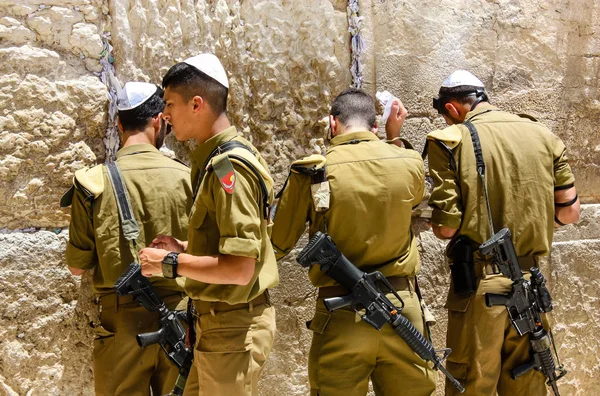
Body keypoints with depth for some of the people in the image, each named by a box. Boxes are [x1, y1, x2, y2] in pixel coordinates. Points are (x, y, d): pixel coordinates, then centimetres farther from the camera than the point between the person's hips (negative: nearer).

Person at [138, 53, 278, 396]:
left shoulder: (228, 167, -22)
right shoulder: (225, 157, 8)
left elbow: (239, 269, -27)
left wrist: (171, 263, -17)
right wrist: (186, 248, 6)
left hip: (232, 327, -9)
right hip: (226, 319, 9)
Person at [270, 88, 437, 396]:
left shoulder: (312, 172, -8)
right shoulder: (410, 163, -1)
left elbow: (277, 246, 0)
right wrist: (394, 137, 25)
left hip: (342, 316, -2)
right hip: (401, 307, 2)